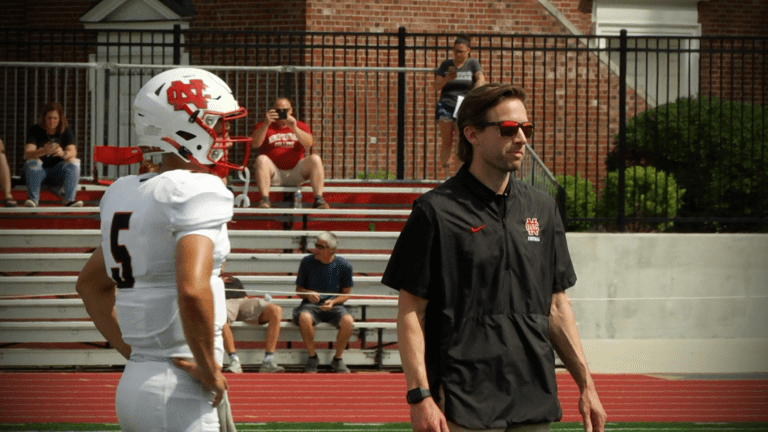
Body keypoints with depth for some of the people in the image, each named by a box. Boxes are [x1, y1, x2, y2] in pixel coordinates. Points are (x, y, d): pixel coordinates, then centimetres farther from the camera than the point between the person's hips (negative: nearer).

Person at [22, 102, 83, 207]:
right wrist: (43, 151, -44)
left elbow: (73, 152, -16)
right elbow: (27, 153, -22)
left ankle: (69, 200, -30)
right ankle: (33, 199, -33)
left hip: (57, 172, 2)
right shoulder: (35, 130, -8)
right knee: (32, 162, -32)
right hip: (37, 171, -2)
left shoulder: (66, 131, -1)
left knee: (74, 162, -23)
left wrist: (63, 153, -42)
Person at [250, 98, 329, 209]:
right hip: (274, 173, -1)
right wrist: (266, 124, -19)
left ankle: (318, 199, -29)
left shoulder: (301, 126, 16)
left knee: (315, 159, -23)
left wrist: (294, 128, -19)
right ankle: (265, 199, -41)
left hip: (295, 173, 1)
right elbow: (255, 143, -8)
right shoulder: (264, 126, 13)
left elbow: (309, 144, -4)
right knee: (261, 159, -31)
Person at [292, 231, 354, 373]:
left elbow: (346, 293, 7)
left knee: (347, 321, -33)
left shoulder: (344, 266, -1)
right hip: (311, 304, 0)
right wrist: (308, 294, -15)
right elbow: (298, 289, 9)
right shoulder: (307, 262, 0)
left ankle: (338, 358, -6)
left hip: (334, 305, 0)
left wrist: (333, 302, -13)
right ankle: (312, 356, -12)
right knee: (304, 318, -37)